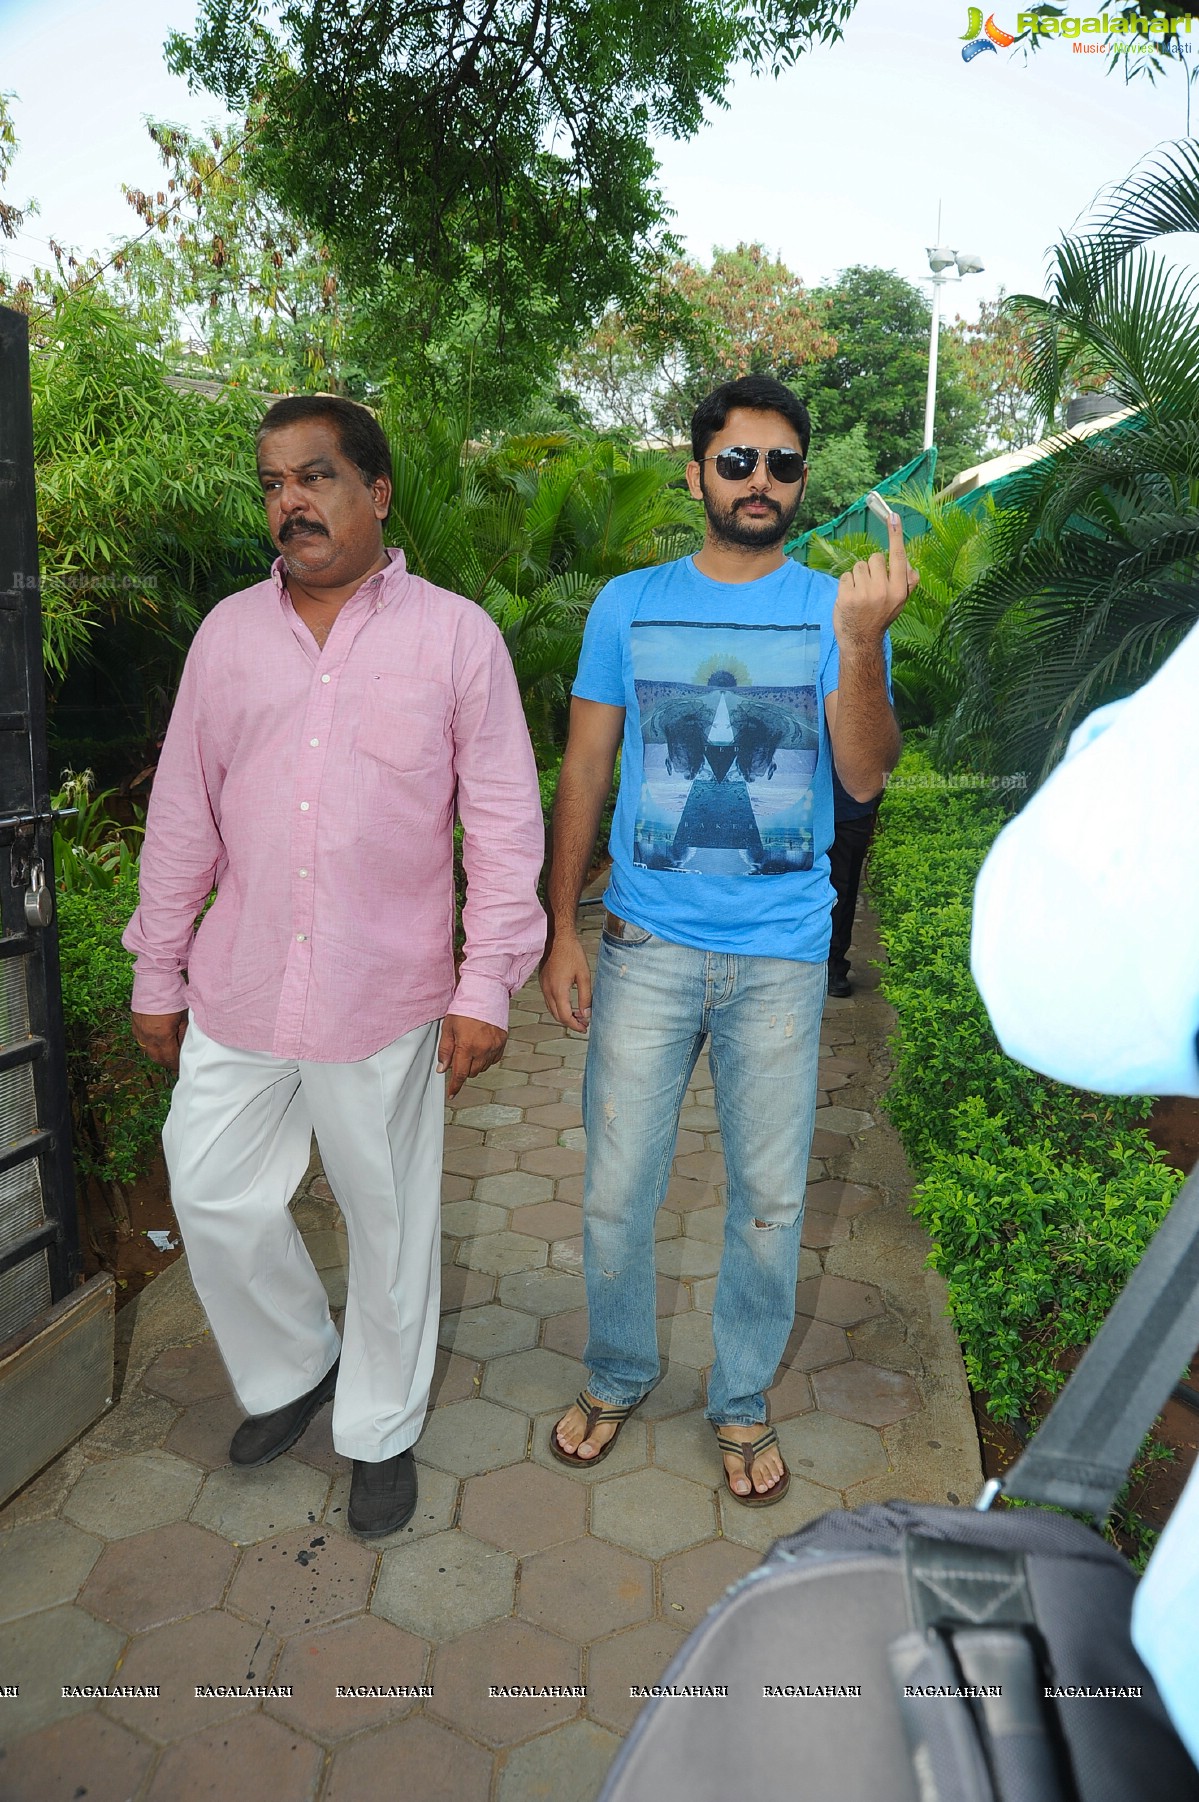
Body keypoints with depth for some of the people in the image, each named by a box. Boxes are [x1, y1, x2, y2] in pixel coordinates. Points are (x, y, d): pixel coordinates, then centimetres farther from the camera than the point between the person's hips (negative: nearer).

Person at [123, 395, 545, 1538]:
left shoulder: (455, 635, -4)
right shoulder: (229, 631, 6)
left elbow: (504, 822, -6)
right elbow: (184, 815, 9)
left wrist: (486, 986, -10)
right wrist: (158, 973, 10)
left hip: (385, 1000, -3)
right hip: (236, 993, 4)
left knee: (389, 1218, 11)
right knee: (213, 1198, 12)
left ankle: (381, 1428, 35)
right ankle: (292, 1368, 41)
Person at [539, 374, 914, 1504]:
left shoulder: (837, 609, 1)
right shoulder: (628, 604, 3)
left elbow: (866, 776, -10)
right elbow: (583, 774, 5)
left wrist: (860, 643, -27)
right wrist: (560, 930, 1)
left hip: (782, 956, 0)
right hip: (647, 947, 0)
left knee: (770, 1198, 11)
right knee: (616, 1189, 8)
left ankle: (742, 1402, 34)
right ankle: (617, 1376, 35)